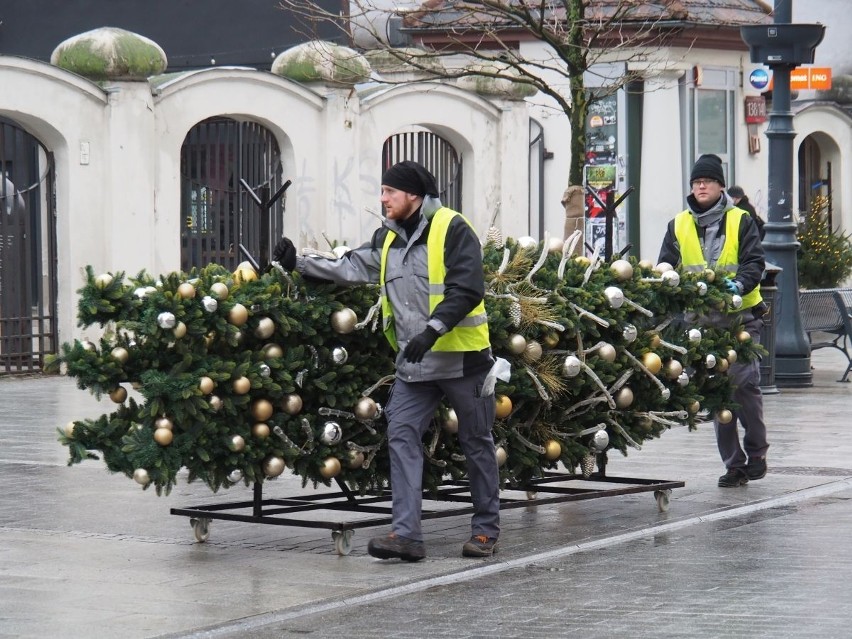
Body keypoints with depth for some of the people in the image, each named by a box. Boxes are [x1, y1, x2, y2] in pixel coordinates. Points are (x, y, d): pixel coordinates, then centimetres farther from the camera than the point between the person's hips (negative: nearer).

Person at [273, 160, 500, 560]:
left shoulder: (452, 229, -12)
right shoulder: (388, 239, 10)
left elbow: (467, 290, -18)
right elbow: (352, 269, 13)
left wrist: (432, 329, -27)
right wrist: (299, 264, 5)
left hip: (461, 358, -6)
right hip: (413, 363, 6)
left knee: (476, 442, 6)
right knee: (401, 436, -4)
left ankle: (486, 530, 17)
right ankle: (406, 534, -7)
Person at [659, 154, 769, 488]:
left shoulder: (741, 221, 3)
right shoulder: (678, 226, 10)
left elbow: (754, 262, -5)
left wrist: (740, 283, -25)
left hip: (740, 315, -3)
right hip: (701, 319, 3)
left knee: (744, 382, -13)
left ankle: (756, 451, 6)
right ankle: (734, 464, 8)